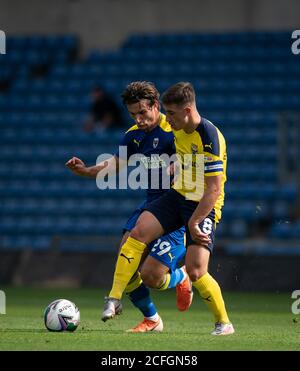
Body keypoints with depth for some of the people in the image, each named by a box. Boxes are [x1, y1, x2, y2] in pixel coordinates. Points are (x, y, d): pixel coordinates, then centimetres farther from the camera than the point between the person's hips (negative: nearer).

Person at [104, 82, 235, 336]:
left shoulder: (210, 138, -23)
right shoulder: (178, 129, 2)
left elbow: (214, 190, -23)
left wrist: (193, 223, -22)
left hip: (204, 206, -7)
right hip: (178, 196, 7)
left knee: (195, 271, -15)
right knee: (138, 233, -15)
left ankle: (224, 323, 6)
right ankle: (114, 298, -12)